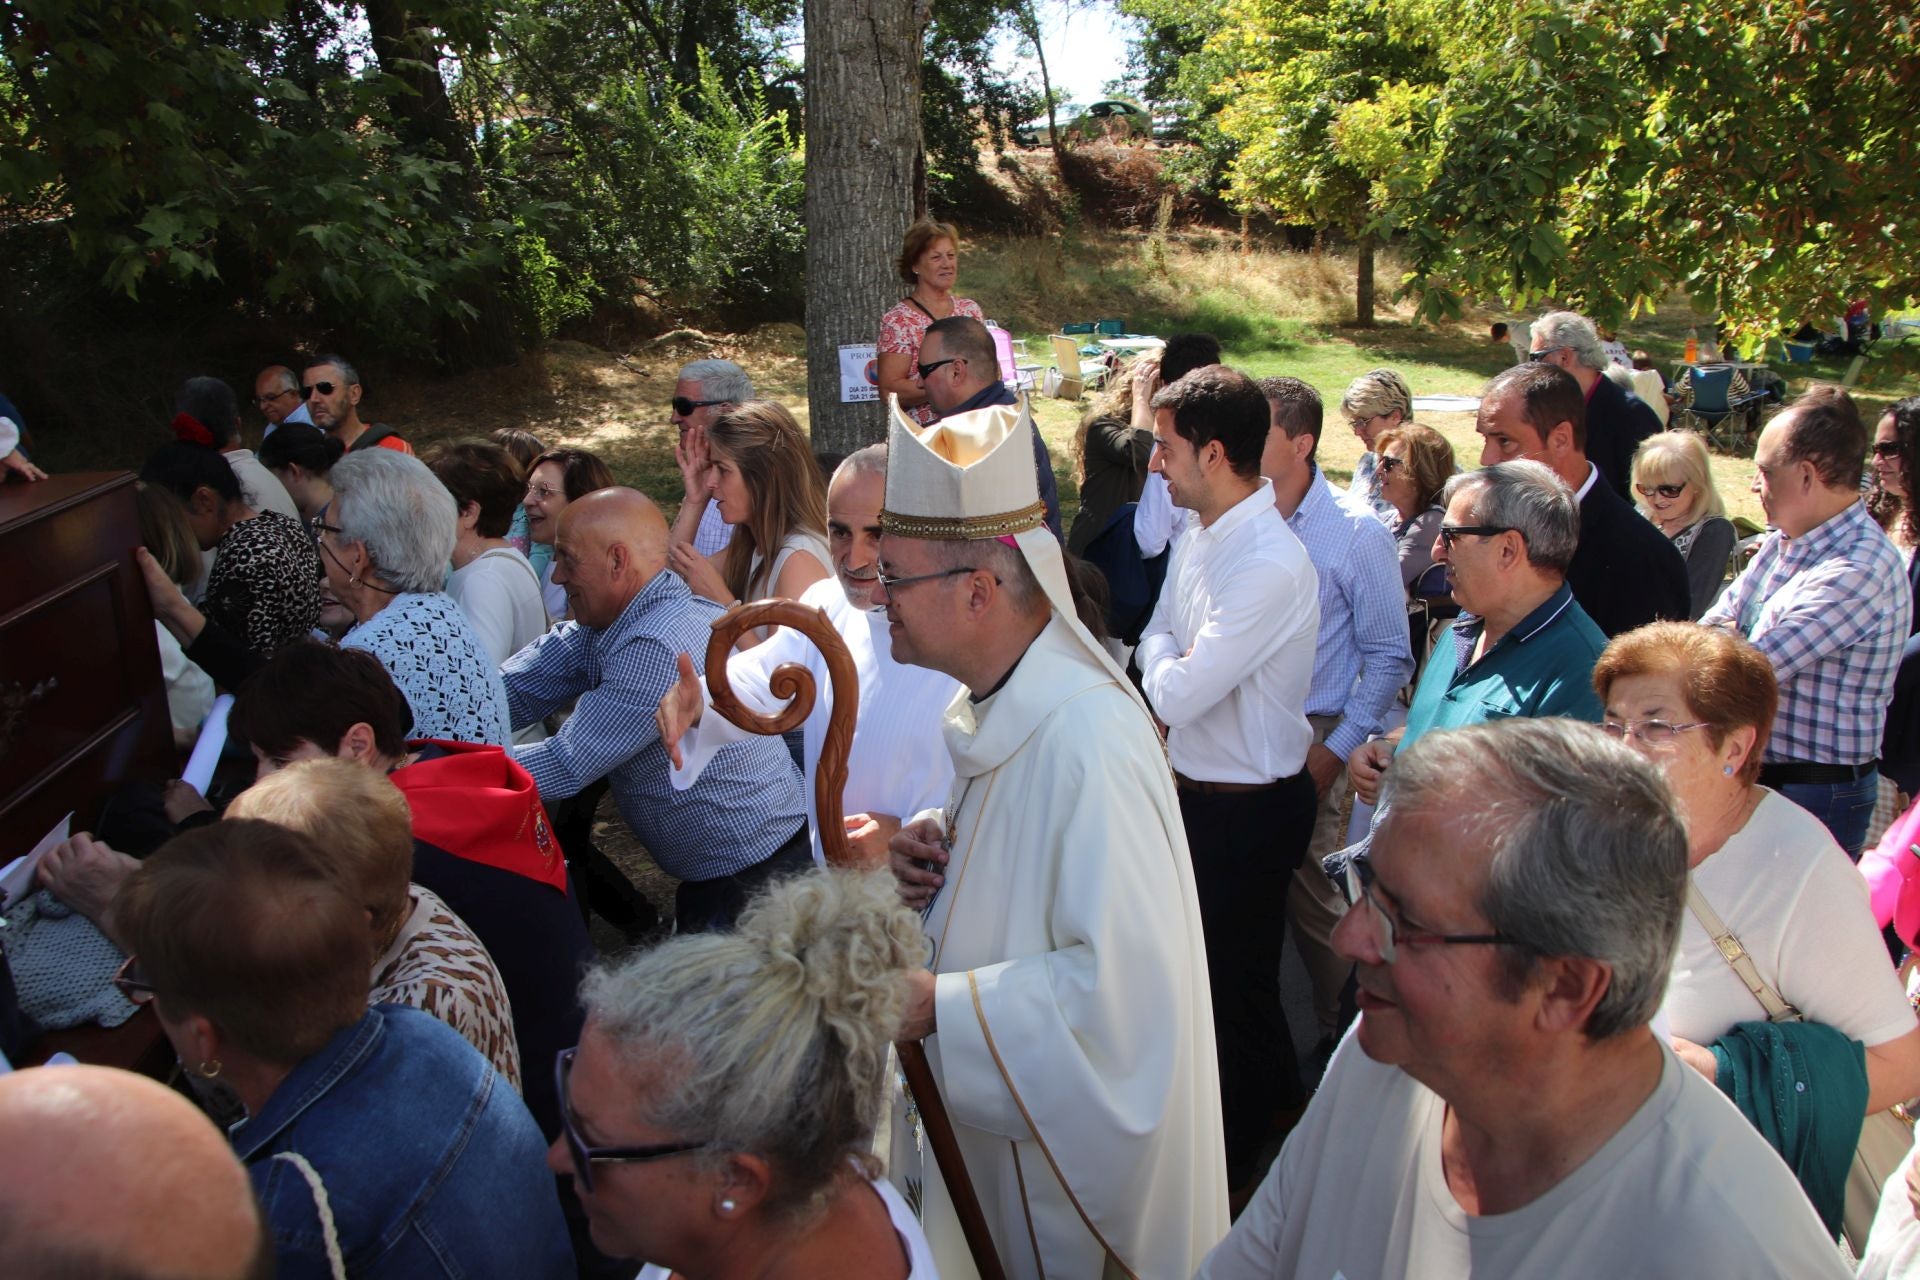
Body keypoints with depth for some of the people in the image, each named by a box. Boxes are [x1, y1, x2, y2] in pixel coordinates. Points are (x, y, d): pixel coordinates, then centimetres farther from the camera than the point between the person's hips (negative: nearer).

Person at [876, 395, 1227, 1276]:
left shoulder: (1085, 739, -31)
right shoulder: (998, 701, -1)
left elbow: (1120, 981, -33)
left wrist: (938, 1003, -27)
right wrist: (936, 851, -6)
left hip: (1076, 1135, -8)